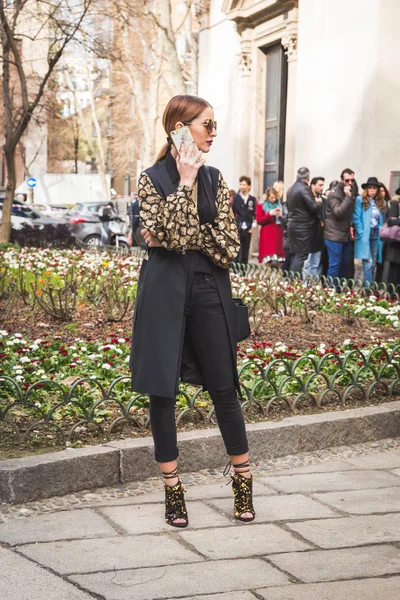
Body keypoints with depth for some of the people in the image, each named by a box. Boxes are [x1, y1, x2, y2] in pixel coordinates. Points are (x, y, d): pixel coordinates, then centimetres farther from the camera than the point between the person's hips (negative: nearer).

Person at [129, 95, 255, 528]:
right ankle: (172, 489, 14)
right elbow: (165, 235, -18)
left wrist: (184, 235, -11)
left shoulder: (215, 180, 8)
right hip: (164, 292, -2)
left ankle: (243, 482, 18)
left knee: (223, 387, 5)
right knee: (162, 389, 2)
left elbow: (229, 246, 0)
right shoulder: (153, 179, -2)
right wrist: (184, 182, -15)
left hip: (209, 290, 2)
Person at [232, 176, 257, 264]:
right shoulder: (235, 198, 0)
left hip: (248, 230, 3)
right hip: (237, 229, -3)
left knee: (245, 253, 8)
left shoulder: (253, 200, 7)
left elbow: (256, 215, 9)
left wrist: (252, 226, 0)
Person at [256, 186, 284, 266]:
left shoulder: (279, 205, 15)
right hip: (267, 236, -4)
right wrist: (270, 214, -16)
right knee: (268, 261, -11)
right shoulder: (261, 206, 4)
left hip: (278, 235, 4)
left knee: (279, 262, 1)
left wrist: (281, 215, -1)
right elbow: (259, 220, -6)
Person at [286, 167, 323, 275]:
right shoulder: (305, 189, -15)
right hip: (304, 228, -8)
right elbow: (314, 207, -18)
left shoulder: (290, 189, 12)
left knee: (296, 255, 13)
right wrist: (318, 202, 1)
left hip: (293, 225, 9)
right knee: (301, 256, -7)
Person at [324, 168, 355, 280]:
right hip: (334, 235, -8)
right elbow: (338, 213, -23)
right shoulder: (334, 194, -12)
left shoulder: (351, 193, 13)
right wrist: (348, 197, -26)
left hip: (345, 235, 8)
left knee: (345, 262, 14)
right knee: (334, 264, -7)